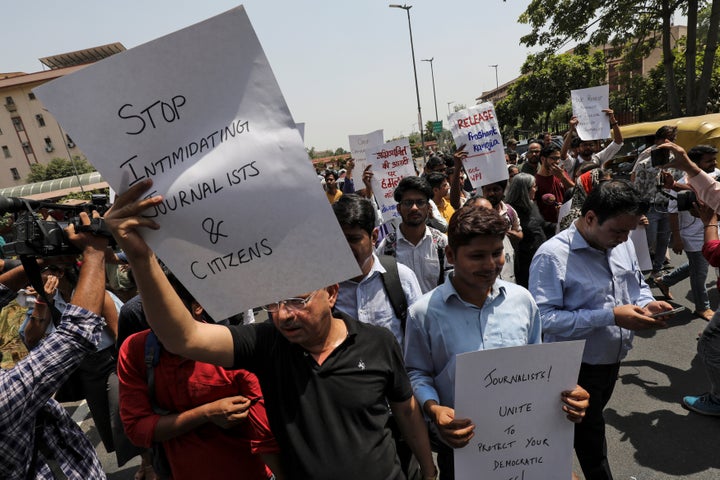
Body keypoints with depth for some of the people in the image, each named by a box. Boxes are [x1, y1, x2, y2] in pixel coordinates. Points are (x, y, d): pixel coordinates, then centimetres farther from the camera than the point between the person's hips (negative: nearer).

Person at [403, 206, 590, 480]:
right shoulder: (425, 313, -15)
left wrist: (564, 392, -10)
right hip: (459, 444, -3)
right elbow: (417, 374, -7)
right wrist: (433, 409, -25)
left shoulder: (522, 299, -4)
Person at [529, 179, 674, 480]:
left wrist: (646, 304, -10)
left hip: (612, 360, 8)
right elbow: (545, 318, -31)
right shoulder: (553, 255, -27)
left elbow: (637, 283, 13)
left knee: (588, 424, 29)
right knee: (590, 437, 12)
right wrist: (611, 316, -31)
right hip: (577, 369, -8)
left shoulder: (621, 244, -3)